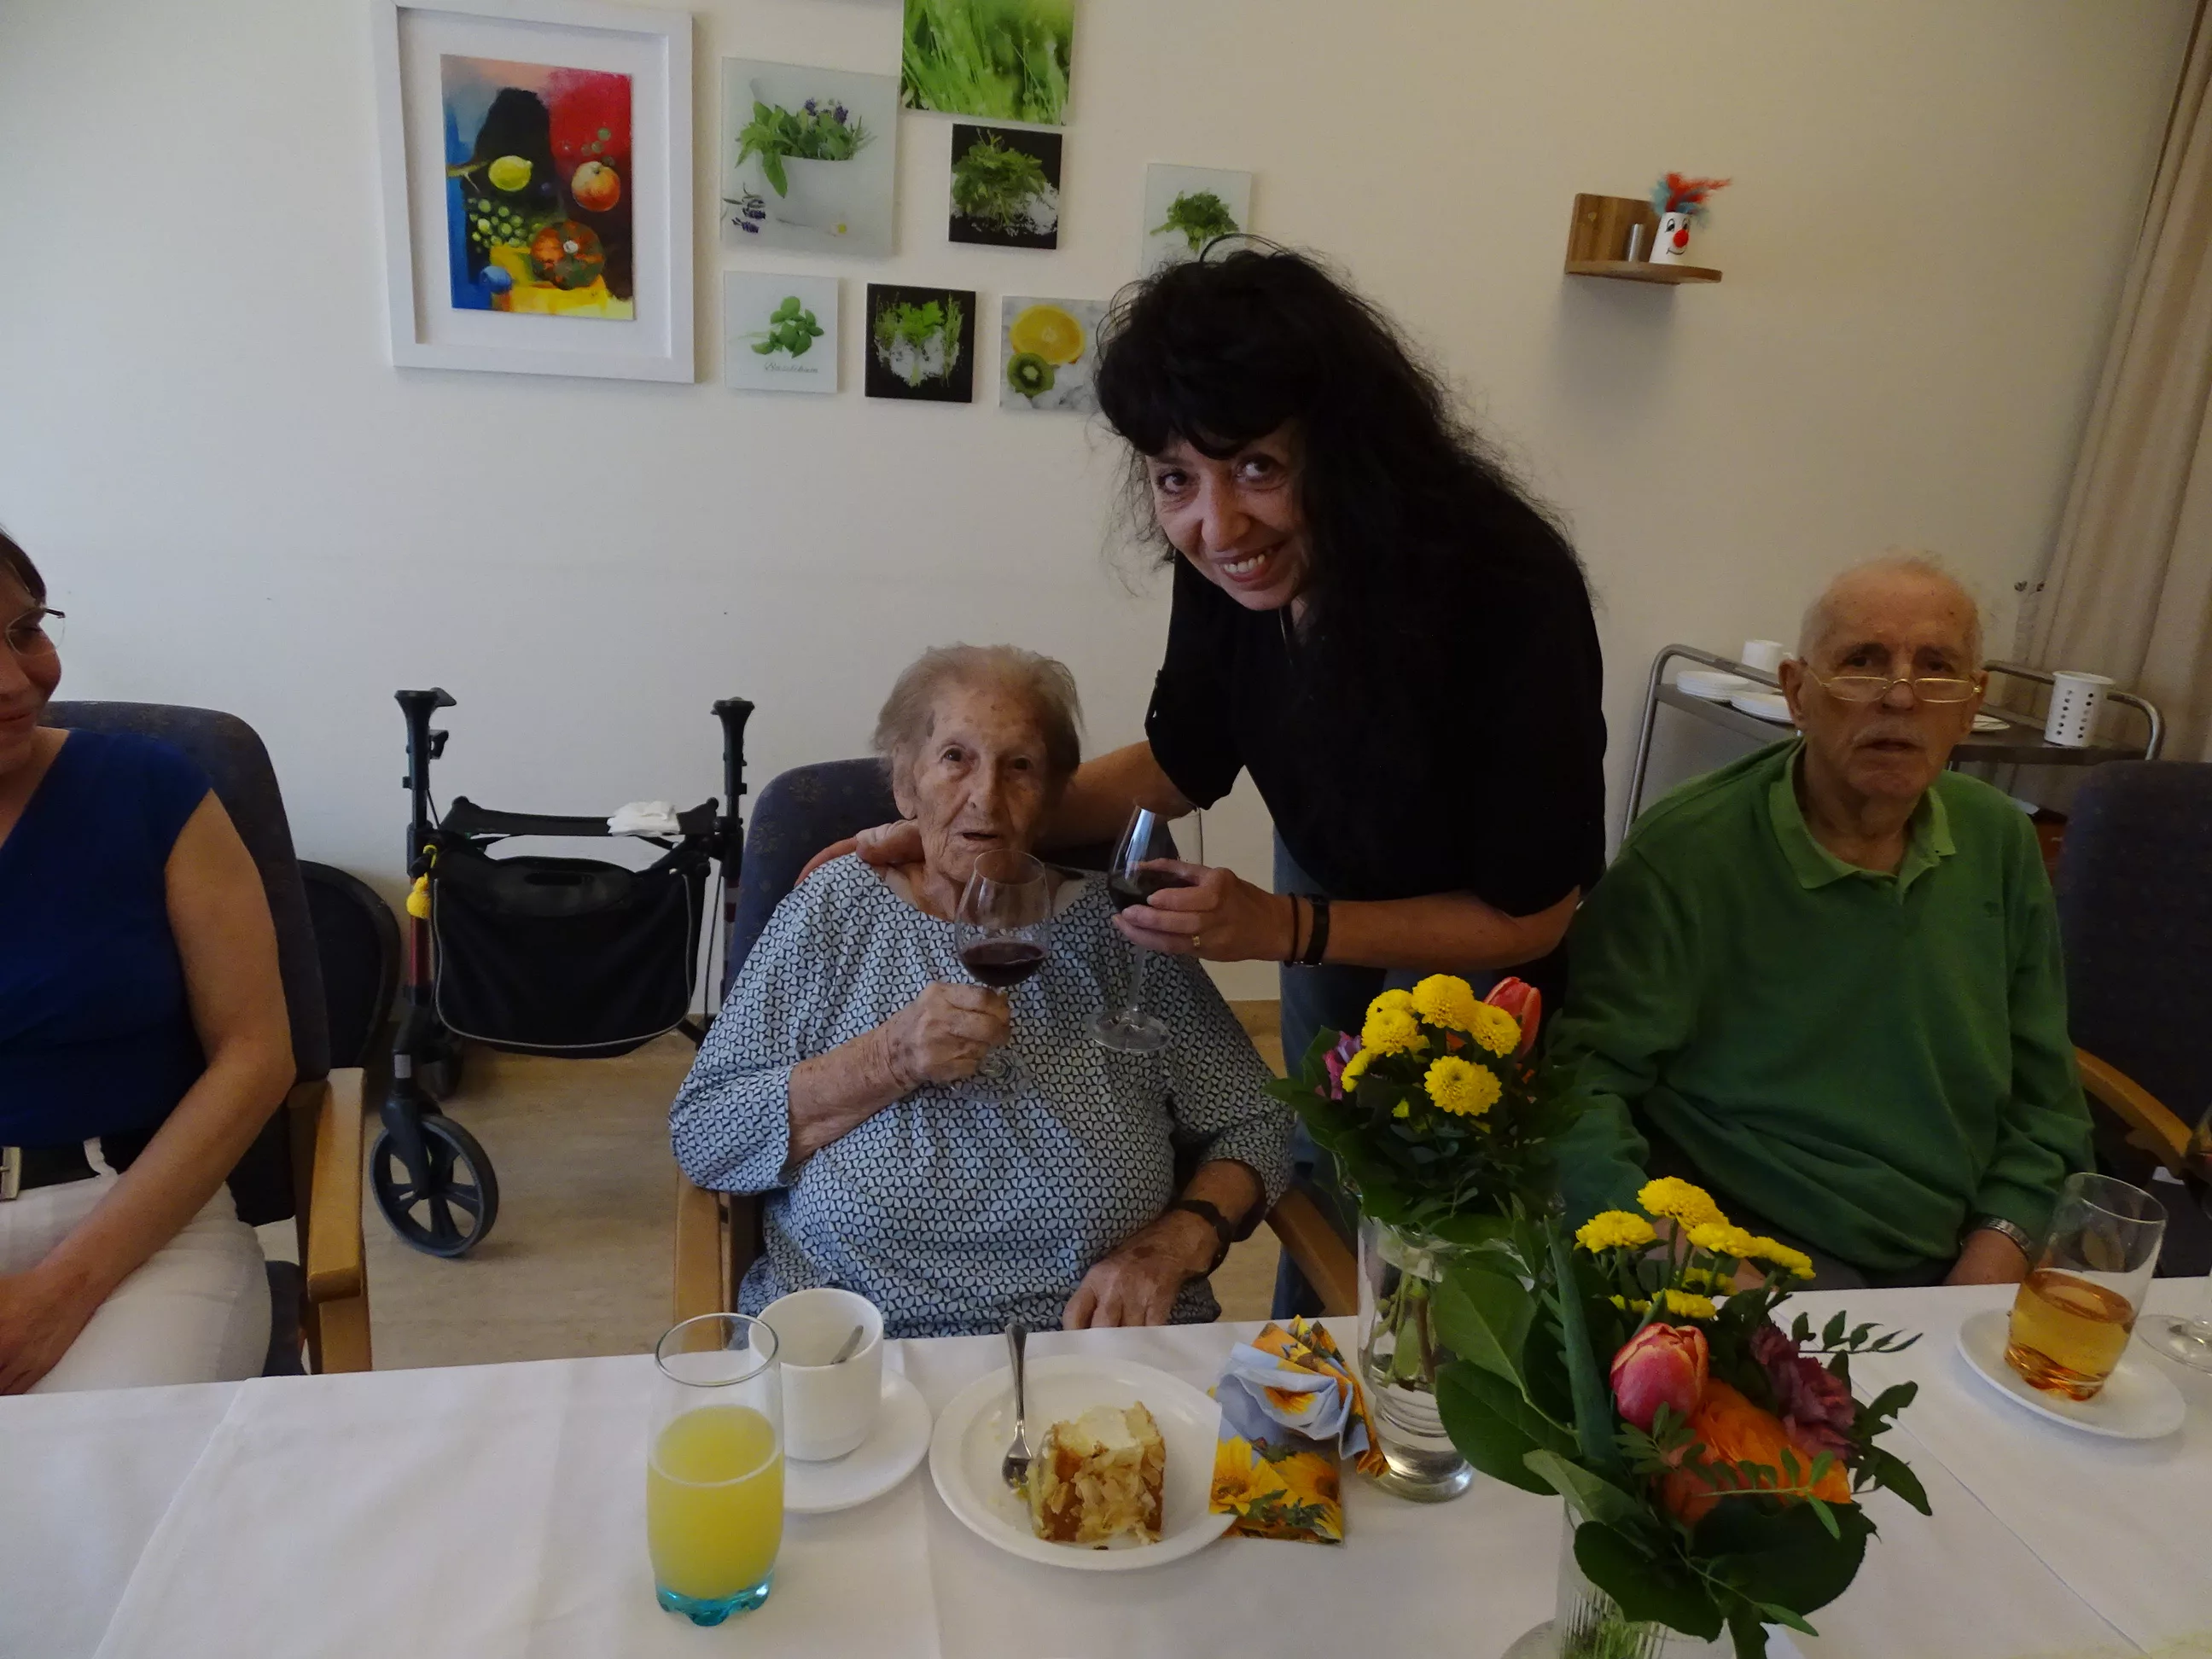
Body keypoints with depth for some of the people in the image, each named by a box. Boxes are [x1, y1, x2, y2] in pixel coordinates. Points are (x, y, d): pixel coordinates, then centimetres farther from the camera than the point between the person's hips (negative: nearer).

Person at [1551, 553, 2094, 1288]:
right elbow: (1582, 1076, -15)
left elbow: (2043, 1097, 13)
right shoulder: (1685, 850, -12)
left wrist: (2000, 1251, 0)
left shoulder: (2001, 843, 6)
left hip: (1958, 1258, 6)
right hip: (1746, 1244, -5)